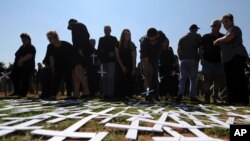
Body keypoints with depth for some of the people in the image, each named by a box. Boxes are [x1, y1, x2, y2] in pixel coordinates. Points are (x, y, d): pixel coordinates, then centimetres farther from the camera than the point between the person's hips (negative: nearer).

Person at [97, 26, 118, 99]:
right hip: (103, 60, 3)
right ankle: (105, 93, 8)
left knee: (110, 77, -8)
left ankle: (110, 93, -6)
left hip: (111, 60, -3)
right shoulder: (101, 39, 18)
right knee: (104, 77, 3)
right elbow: (99, 50, 13)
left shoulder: (114, 39, 10)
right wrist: (99, 58, 0)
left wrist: (113, 53, -14)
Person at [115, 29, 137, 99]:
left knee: (129, 82, -6)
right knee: (121, 81, -7)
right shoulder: (118, 45, 1)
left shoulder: (132, 45, 2)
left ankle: (129, 95, 0)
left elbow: (134, 58, -3)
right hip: (121, 67, 0)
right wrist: (122, 67, -9)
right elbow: (117, 56, -1)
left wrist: (134, 69, -11)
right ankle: (122, 96, -2)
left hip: (130, 67, 0)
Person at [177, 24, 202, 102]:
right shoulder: (198, 37, 5)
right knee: (193, 79, 3)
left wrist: (181, 58, 12)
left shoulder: (182, 38, 13)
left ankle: (180, 93, -11)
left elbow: (178, 50, 6)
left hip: (184, 60, 3)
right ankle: (192, 96, 2)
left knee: (183, 78, 5)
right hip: (193, 60, -3)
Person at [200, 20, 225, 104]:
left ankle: (215, 98, 9)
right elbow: (200, 49, 7)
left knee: (218, 81, 1)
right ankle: (207, 98, 1)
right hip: (207, 62, -1)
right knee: (207, 80, -4)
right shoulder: (206, 37, 7)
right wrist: (202, 58, -7)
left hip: (219, 62, 2)